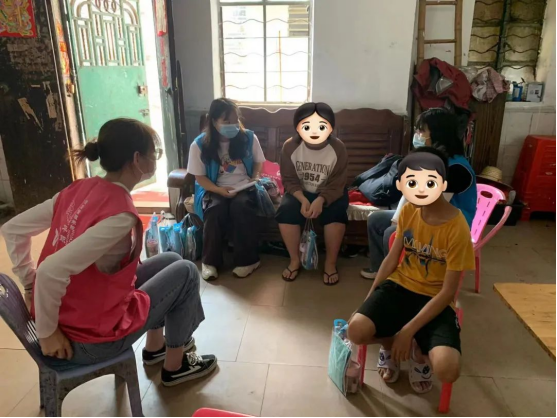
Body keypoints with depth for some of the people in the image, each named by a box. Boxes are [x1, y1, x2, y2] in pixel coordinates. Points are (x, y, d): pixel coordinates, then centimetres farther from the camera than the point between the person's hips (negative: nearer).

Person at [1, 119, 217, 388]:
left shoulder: (80, 189, -4)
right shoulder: (120, 213, -28)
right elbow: (51, 271, -35)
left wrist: (29, 285, 7)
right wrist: (47, 333, -20)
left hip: (69, 314, 8)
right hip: (90, 339, -7)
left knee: (170, 261, 18)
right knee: (185, 272, 4)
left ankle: (155, 347, 36)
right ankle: (175, 365, 21)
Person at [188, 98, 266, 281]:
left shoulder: (249, 137, -1)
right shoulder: (199, 144, -7)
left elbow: (258, 162, 14)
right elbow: (200, 176, -3)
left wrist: (255, 178, -6)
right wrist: (219, 190, -19)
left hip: (244, 188, 1)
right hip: (215, 190, 0)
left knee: (241, 206, -33)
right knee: (215, 210, -33)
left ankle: (247, 260, -18)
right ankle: (210, 262, -14)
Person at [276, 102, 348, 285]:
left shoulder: (338, 148, -18)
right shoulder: (290, 146, -15)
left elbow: (337, 185, -16)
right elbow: (289, 180, -10)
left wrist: (320, 201, -34)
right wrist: (303, 200, -27)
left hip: (329, 194, -1)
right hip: (300, 192, 1)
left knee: (336, 213, -32)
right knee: (286, 211, -28)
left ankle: (331, 263, -12)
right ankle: (295, 260, -7)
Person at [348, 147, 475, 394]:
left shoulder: (457, 228, -20)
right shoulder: (408, 211, -6)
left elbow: (448, 292, -17)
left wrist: (408, 331, -19)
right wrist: (370, 298, 5)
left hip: (434, 298, -3)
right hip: (400, 286, 3)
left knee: (447, 370, -26)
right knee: (356, 331, -23)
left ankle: (419, 351, 12)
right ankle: (392, 342, 13)